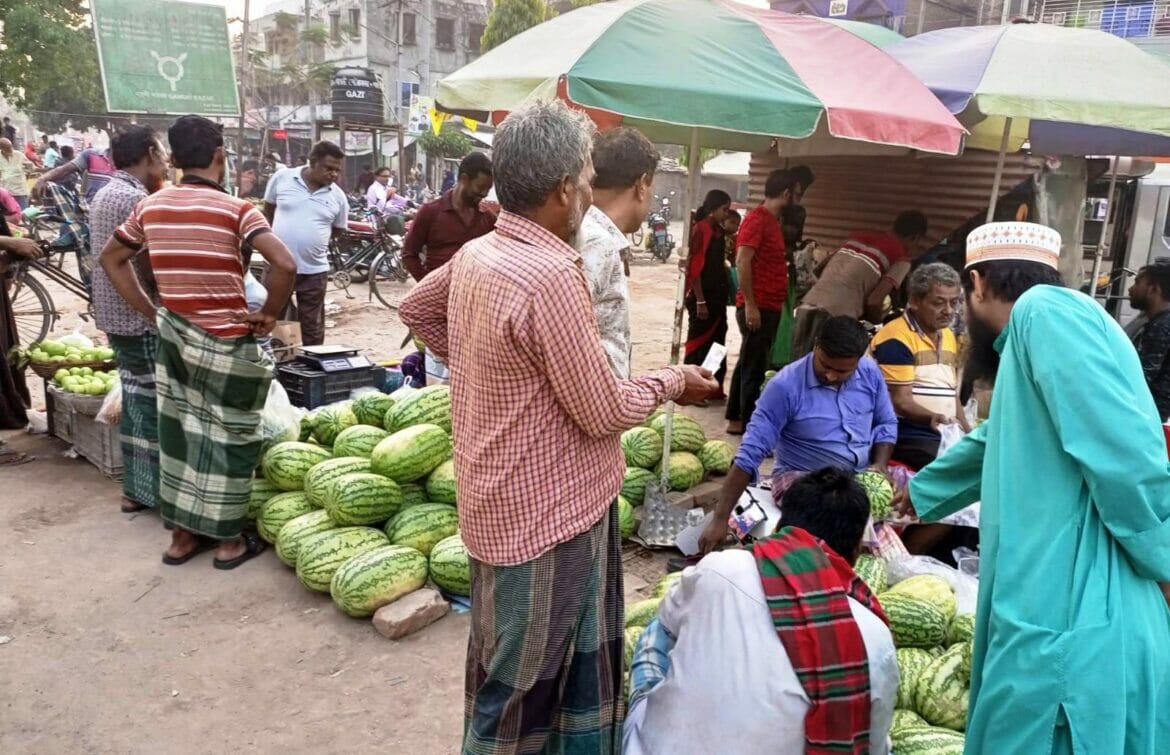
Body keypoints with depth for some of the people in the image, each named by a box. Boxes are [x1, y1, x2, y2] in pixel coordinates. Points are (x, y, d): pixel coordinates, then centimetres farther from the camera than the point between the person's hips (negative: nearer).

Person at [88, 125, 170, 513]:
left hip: (115, 314, 10)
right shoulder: (137, 199, -19)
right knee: (153, 404, -2)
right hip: (142, 318, -10)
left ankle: (134, 489, 22)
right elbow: (150, 270, -21)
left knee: (135, 400, 15)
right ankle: (159, 492, 6)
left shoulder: (106, 193, 13)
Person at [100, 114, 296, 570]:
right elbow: (285, 264, -26)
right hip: (227, 343, -5)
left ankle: (182, 535, 26)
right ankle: (228, 540, 17)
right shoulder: (235, 209, -13)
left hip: (174, 337, 5)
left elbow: (111, 258, 15)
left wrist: (149, 311, 14)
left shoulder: (150, 207, 4)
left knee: (180, 431, 15)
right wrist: (269, 314, -13)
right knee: (229, 437, 7)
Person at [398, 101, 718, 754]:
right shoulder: (551, 274, -26)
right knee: (521, 681, 12)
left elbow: (416, 308, 22)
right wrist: (673, 381, -3)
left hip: (510, 497, 9)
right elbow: (604, 410, -21)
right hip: (544, 508, -9)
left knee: (561, 667, 24)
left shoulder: (476, 254, 3)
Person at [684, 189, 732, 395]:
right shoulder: (701, 229, -14)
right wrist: (700, 301, -20)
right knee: (699, 343, 0)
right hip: (702, 297, -9)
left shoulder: (718, 230, 12)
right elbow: (694, 267, -18)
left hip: (717, 296, 9)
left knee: (717, 342, 13)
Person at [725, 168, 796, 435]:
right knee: (754, 367, -4)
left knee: (750, 364, 14)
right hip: (757, 307, -10)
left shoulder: (772, 220, 16)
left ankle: (736, 419, 22)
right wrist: (750, 304, -23)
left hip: (768, 306, 10)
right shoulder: (757, 219, -14)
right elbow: (742, 261, -21)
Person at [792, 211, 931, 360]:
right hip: (837, 314, -6)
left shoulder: (859, 236, 25)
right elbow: (875, 301, -6)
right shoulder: (902, 259, 6)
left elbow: (819, 269, 26)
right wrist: (877, 321, 14)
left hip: (808, 305, 6)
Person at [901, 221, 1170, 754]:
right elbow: (996, 445, 38)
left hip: (1070, 632, -9)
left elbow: (1126, 456, -21)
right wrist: (920, 492, 53)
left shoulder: (1043, 310, -10)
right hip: (1056, 625, 9)